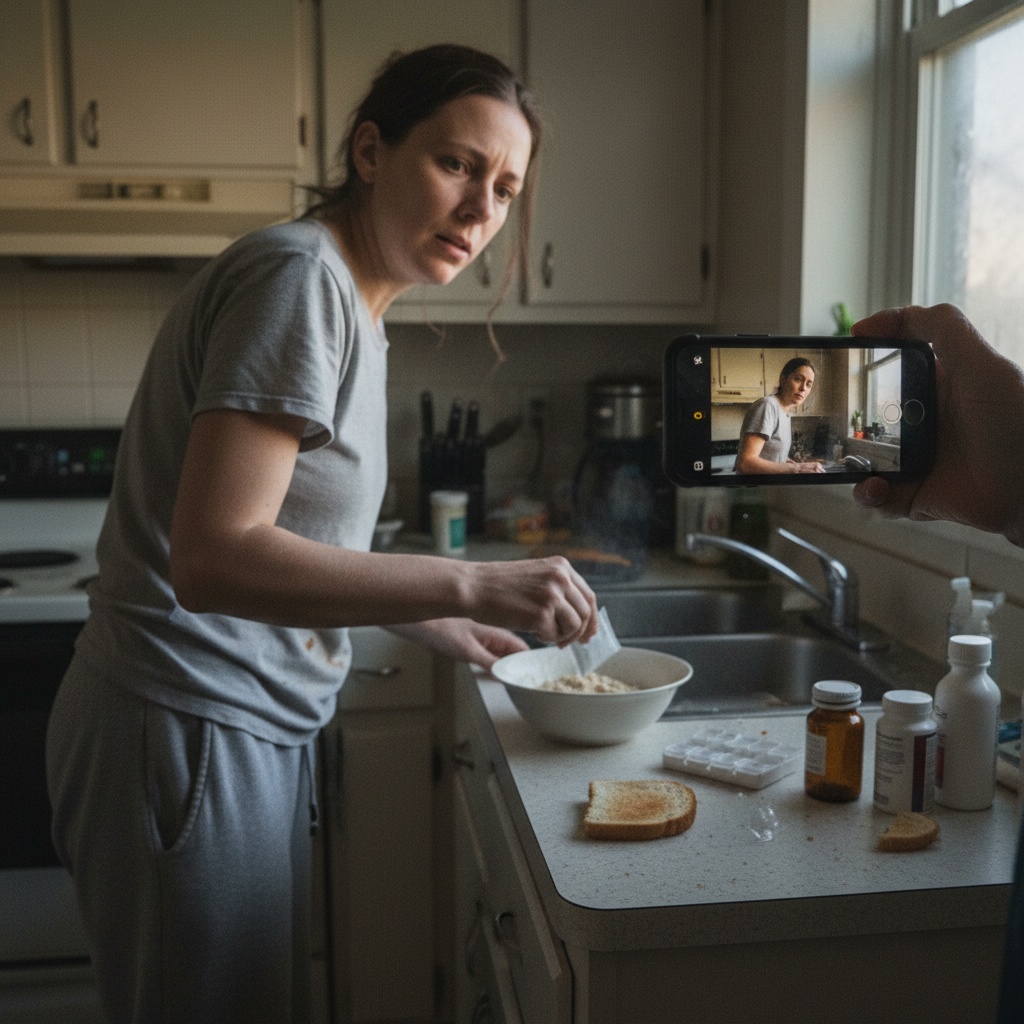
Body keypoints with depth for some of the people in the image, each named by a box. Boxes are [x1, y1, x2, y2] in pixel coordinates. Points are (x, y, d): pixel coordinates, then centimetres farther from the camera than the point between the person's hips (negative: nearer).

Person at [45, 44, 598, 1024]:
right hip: (188, 733, -9)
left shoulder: (350, 306, 13)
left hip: (246, 730, 9)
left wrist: (431, 622, 11)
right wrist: (470, 585, -28)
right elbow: (211, 557, -26)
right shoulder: (299, 276, -17)